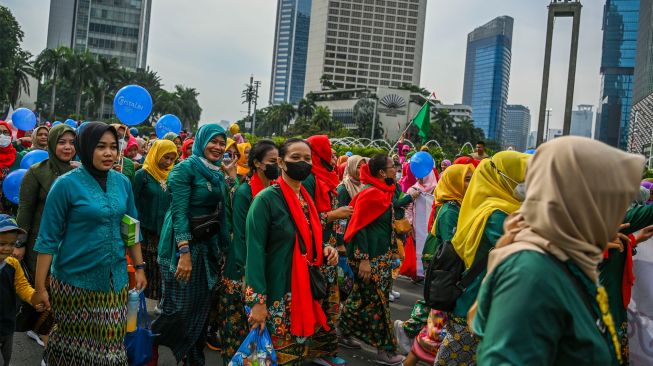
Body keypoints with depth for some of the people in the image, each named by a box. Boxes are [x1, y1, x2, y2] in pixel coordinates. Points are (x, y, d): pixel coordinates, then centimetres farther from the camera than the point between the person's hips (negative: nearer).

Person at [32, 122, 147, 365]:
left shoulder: (122, 182, 3)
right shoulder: (66, 184, -10)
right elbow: (48, 239, -8)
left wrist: (139, 267, 10)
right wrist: (40, 287, -9)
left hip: (115, 279, 4)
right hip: (75, 280, -3)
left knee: (110, 341, 6)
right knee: (72, 339, 10)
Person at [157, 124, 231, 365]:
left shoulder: (218, 173, 9)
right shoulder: (186, 168, -13)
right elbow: (179, 211, -20)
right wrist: (184, 252, -26)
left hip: (208, 244, 7)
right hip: (184, 243, -7)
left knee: (202, 303, 16)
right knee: (180, 305, 2)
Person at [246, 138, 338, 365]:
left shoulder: (307, 199, 9)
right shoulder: (266, 199, -14)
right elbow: (255, 251, -17)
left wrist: (325, 252, -1)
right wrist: (257, 300, -21)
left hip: (305, 291, 7)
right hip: (277, 295, -7)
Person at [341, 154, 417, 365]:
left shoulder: (384, 191, 8)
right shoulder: (370, 193, -19)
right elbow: (358, 227, -21)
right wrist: (363, 259, -23)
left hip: (381, 254, 9)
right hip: (370, 257, -9)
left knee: (362, 297, 18)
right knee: (378, 300, -1)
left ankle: (344, 331, 32)